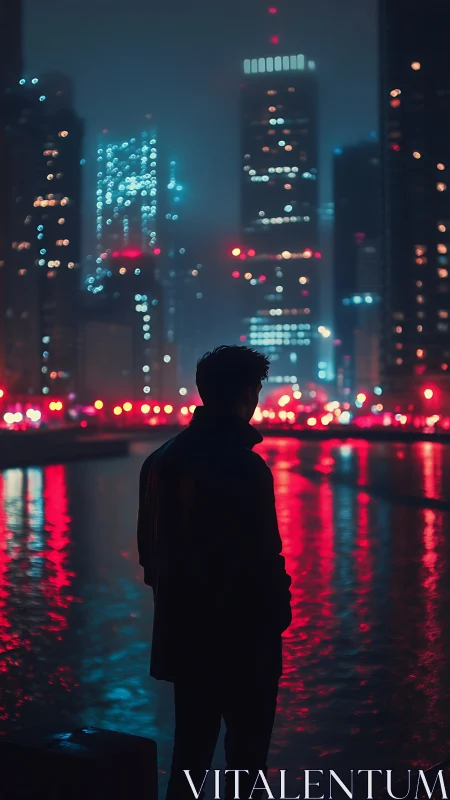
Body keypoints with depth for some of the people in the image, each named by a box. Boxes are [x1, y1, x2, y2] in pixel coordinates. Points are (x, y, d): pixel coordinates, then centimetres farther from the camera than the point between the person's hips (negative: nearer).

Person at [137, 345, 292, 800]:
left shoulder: (161, 461, 2)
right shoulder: (243, 466, -20)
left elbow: (149, 546, 8)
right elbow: (262, 558, -20)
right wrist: (277, 610, -5)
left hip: (184, 629, 7)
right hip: (243, 631, -6)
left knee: (192, 738, 19)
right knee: (247, 743, 11)